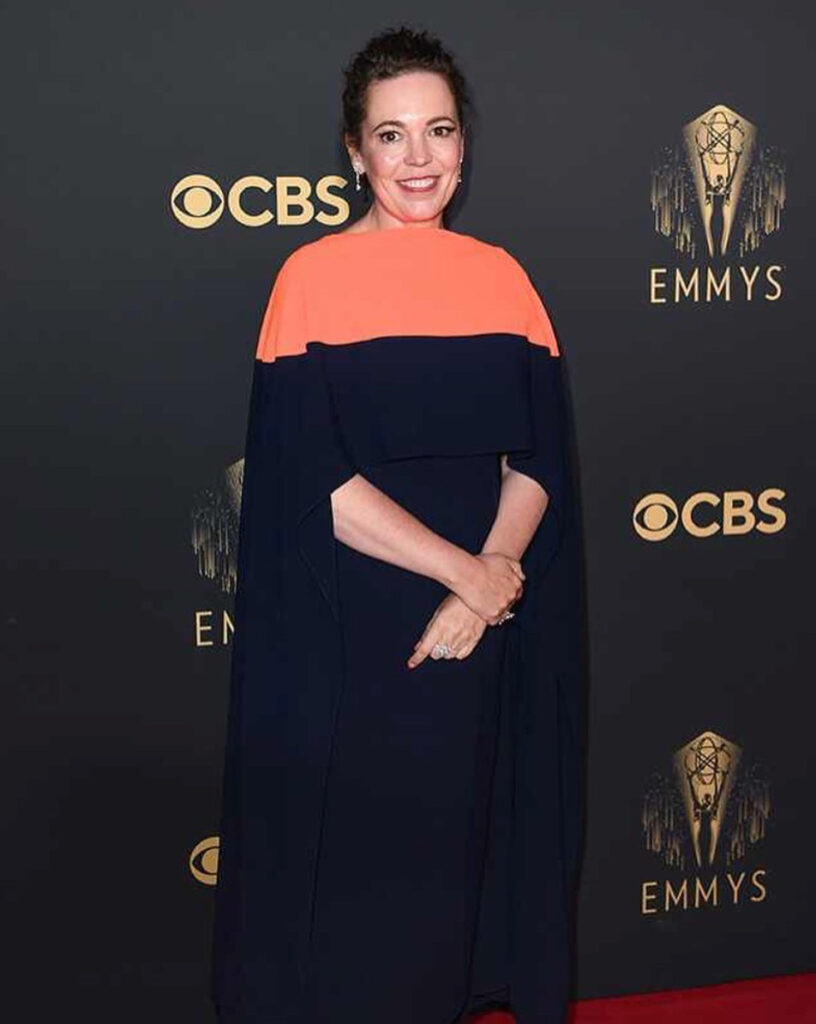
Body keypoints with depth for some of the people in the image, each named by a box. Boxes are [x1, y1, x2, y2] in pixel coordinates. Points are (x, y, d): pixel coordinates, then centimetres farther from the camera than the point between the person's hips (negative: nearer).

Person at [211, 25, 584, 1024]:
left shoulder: (500, 277, 5)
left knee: (450, 842, 13)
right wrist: (466, 570, -15)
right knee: (346, 852, 7)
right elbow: (312, 479, -14)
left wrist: (484, 589, -15)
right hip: (345, 634, -3)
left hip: (478, 634, 3)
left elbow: (539, 460, 0)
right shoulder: (312, 277, -6)